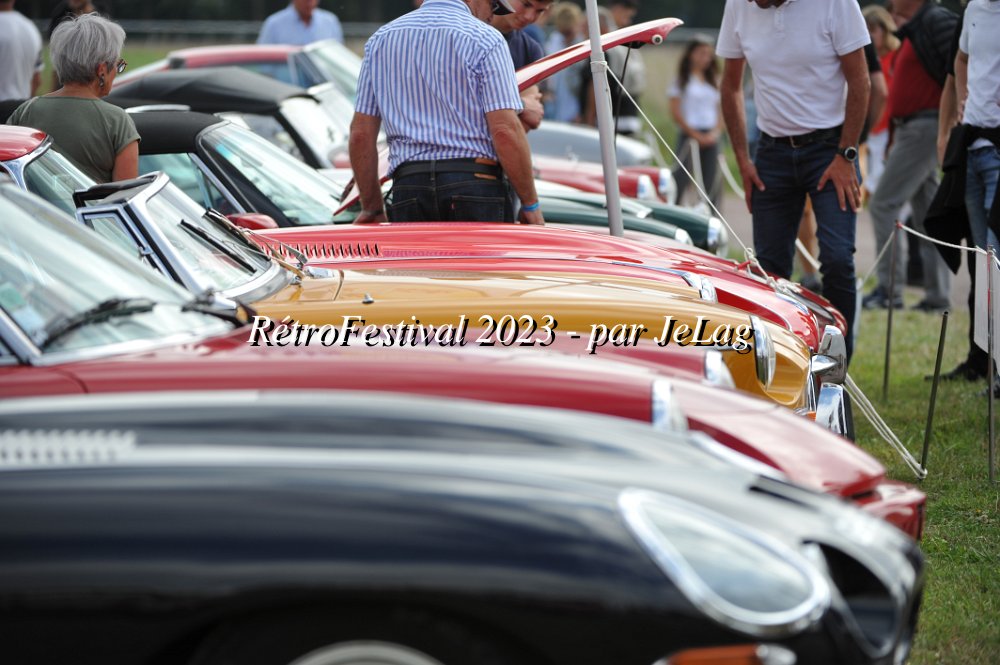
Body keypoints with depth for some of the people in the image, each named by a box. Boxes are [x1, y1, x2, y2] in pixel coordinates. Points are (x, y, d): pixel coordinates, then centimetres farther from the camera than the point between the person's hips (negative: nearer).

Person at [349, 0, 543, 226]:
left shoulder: (380, 40, 15)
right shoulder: (484, 40, -1)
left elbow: (361, 133, 13)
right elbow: (505, 130, -9)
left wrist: (371, 207, 19)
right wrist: (531, 204, -2)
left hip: (408, 187, 4)